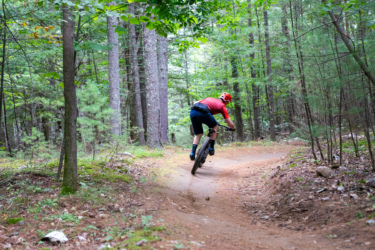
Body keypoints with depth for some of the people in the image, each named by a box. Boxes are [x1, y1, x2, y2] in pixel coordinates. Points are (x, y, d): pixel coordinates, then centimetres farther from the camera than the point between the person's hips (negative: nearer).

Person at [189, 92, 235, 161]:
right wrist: (233, 128, 37)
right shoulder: (222, 106, 18)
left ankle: (193, 153, 10)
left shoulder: (209, 98, 34)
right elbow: (230, 124, 16)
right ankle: (211, 148, 20)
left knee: (198, 134, 22)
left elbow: (195, 103, 36)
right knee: (215, 126, 24)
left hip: (192, 112, 6)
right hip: (203, 113, -5)